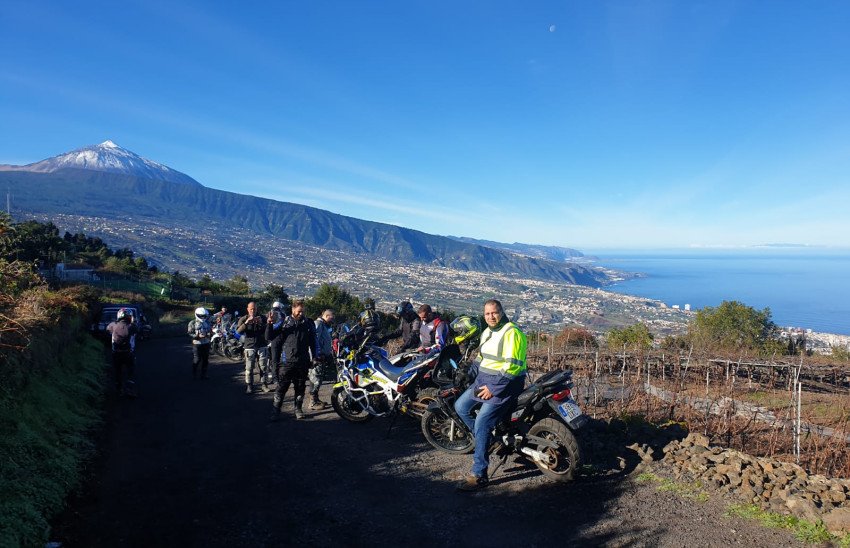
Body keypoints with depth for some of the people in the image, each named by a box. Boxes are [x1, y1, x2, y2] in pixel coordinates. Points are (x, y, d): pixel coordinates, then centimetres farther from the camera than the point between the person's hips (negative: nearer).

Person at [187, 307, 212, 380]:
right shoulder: (193, 323, -4)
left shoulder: (207, 323, 11)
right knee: (196, 360, -3)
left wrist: (209, 334, -5)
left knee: (205, 360, 8)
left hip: (206, 343, 5)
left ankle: (203, 374, 19)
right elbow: (190, 334, -8)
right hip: (197, 344, -5)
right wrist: (198, 336, -22)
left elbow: (211, 331, 19)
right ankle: (194, 374, 11)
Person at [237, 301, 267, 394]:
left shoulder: (262, 318, 5)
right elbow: (239, 331, -13)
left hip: (261, 346, 1)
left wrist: (261, 323, -20)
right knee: (249, 368, 0)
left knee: (263, 367, 1)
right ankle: (249, 386, 11)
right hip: (249, 347, -1)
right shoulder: (243, 319, 2)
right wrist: (246, 322, -26)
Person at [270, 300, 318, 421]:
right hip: (288, 361, -1)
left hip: (303, 361, 2)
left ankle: (298, 409, 23)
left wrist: (314, 357, 6)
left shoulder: (308, 323, 6)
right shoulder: (285, 322, 3)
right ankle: (276, 410, 5)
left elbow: (313, 341, 10)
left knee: (300, 387, 11)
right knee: (282, 386, -3)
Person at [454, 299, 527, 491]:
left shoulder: (511, 333, -17)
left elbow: (512, 366, -22)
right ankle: (486, 439, 22)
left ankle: (479, 475, -9)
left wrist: (493, 388, -21)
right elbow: (481, 356, 27)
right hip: (484, 379, 10)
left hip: (504, 383, -10)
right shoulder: (487, 332, 13)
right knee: (460, 407, 10)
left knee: (481, 425, -16)